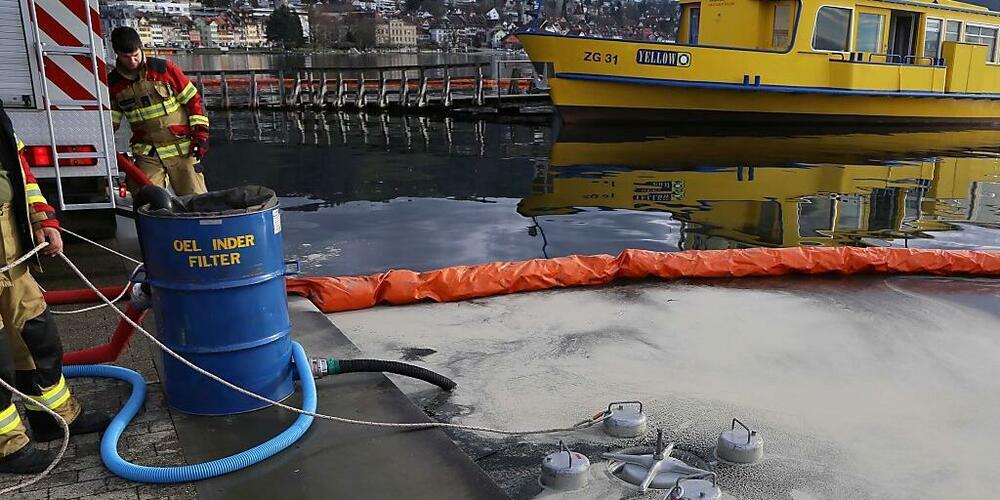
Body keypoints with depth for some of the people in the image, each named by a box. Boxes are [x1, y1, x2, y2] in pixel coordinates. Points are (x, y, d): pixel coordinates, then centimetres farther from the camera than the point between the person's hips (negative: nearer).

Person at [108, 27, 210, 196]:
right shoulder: (113, 82, 5)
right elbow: (110, 120, 14)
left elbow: (193, 100, 0)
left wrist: (201, 134, -6)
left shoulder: (164, 69, -4)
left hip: (182, 149, -2)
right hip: (147, 154, 2)